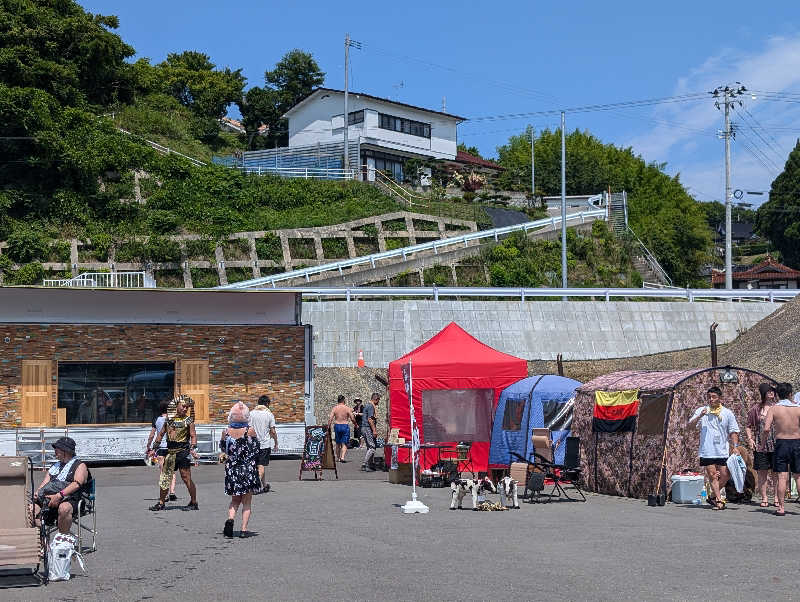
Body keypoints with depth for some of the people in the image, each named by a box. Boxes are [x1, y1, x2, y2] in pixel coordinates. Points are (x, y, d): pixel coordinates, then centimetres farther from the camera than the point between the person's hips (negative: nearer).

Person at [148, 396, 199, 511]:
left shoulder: (188, 420, -1)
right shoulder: (169, 419, 11)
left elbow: (193, 436, -6)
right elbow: (161, 434, 18)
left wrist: (193, 449, -21)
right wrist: (154, 448, 15)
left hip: (183, 451, -5)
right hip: (170, 451, 5)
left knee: (186, 478, -5)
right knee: (165, 477, 7)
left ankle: (194, 503, 4)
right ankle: (161, 502, 17)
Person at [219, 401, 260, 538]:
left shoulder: (226, 432, -5)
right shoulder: (250, 430, -11)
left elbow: (223, 448, 8)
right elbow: (256, 451, -5)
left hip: (231, 470, 2)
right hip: (248, 469, -2)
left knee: (235, 500, 17)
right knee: (246, 502, 8)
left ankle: (230, 519, -8)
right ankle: (244, 529, 3)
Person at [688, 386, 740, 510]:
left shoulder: (727, 413, 7)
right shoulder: (702, 411, 4)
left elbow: (733, 431, 10)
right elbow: (690, 424, -4)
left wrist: (735, 446, -1)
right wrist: (699, 416, -21)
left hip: (723, 451, 1)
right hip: (707, 451, -1)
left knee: (725, 475, 0)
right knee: (712, 475, -2)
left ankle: (713, 496, 19)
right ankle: (719, 500, 4)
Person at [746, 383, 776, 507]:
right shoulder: (756, 408, 5)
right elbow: (748, 426, 11)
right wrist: (750, 439, -2)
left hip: (776, 444, 0)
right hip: (761, 444, 0)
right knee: (762, 472, 1)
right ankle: (764, 498, 9)